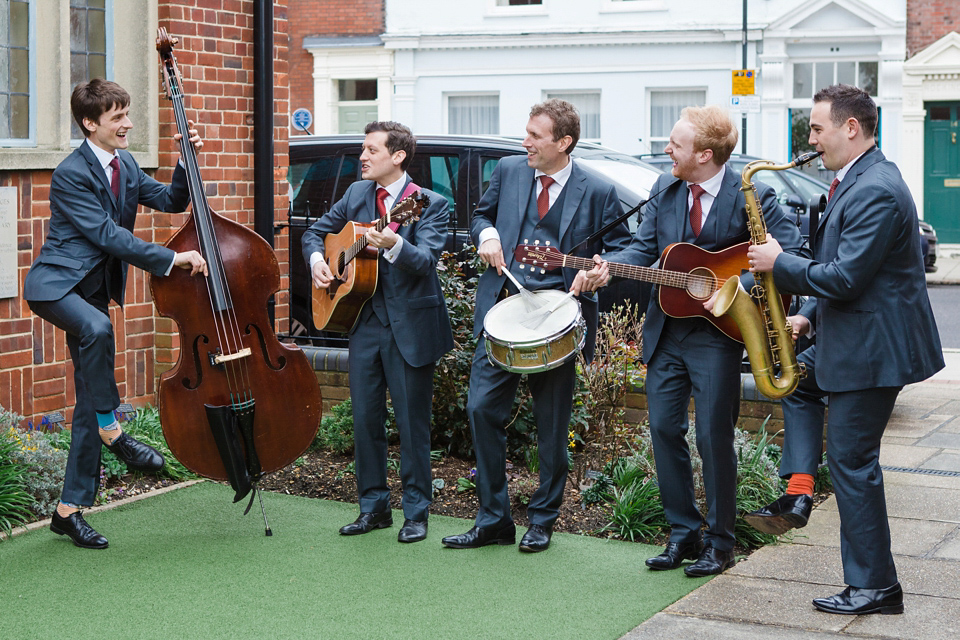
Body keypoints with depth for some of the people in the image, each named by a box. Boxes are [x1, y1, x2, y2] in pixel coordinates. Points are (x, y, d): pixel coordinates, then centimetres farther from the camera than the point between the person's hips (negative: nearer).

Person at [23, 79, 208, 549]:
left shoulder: (125, 165, 7)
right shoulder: (71, 174, -18)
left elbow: (172, 200, 13)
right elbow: (108, 235, -25)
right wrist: (171, 259, -30)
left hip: (96, 289, 8)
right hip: (56, 284, -8)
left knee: (88, 402, 4)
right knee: (97, 328, -41)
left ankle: (69, 509, 9)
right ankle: (111, 430, -23)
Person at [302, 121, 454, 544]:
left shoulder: (430, 204, -7)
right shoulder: (356, 194, 9)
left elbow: (426, 260, -21)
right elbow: (316, 232, 21)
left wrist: (395, 245, -40)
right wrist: (316, 260, 0)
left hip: (411, 326, -5)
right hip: (365, 322, 5)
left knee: (412, 423, 0)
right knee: (365, 418, 8)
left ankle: (416, 512, 12)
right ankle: (374, 507, 20)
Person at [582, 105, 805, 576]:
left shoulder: (750, 197, -12)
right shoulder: (665, 189, 5)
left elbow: (790, 250, -16)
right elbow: (645, 249, 6)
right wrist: (608, 268, -13)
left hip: (718, 331, -6)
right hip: (666, 330, 6)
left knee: (714, 437, -1)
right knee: (664, 429, 8)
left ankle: (719, 542, 14)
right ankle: (684, 532, 21)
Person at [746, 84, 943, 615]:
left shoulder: (876, 191, -23)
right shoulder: (860, 181, 11)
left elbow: (844, 278, -27)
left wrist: (778, 264, -15)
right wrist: (811, 317, 12)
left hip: (873, 350, -11)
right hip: (846, 341, 11)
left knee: (851, 461, -4)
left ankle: (875, 588, 4)